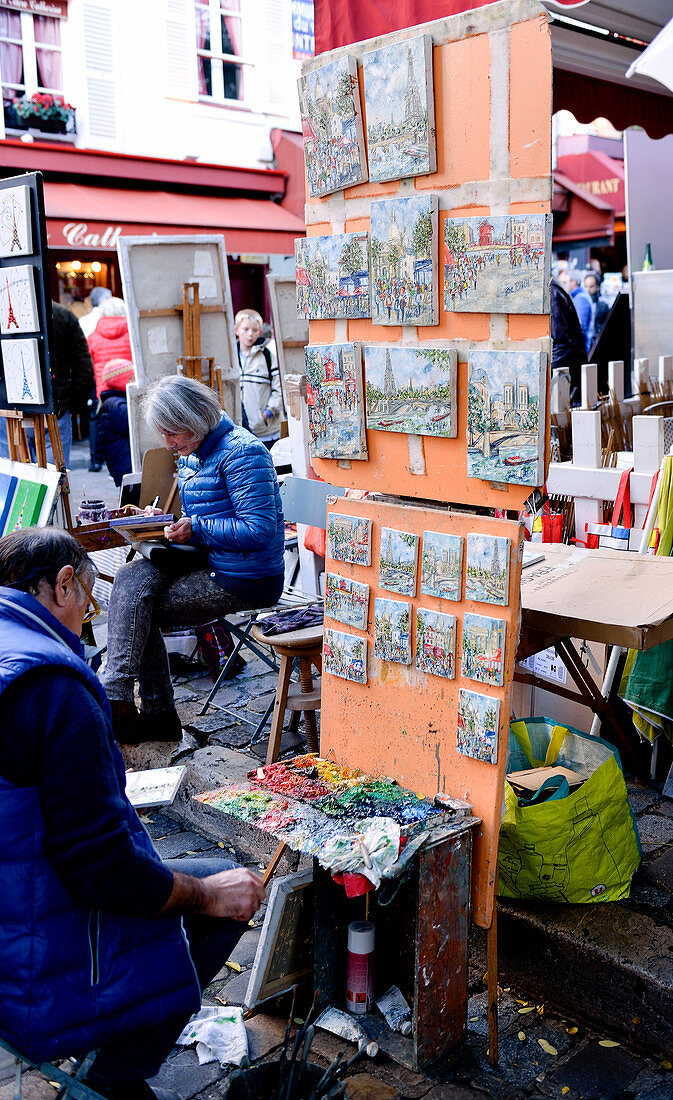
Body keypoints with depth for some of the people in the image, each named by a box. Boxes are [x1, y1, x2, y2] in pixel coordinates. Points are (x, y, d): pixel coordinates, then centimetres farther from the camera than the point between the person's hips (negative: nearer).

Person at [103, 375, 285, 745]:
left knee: (136, 608, -12)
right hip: (209, 564, 9)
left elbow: (260, 530, -22)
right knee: (132, 577, -11)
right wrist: (167, 524, 3)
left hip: (245, 581, -9)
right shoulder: (191, 455, 14)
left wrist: (195, 529, -19)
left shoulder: (241, 451, -15)